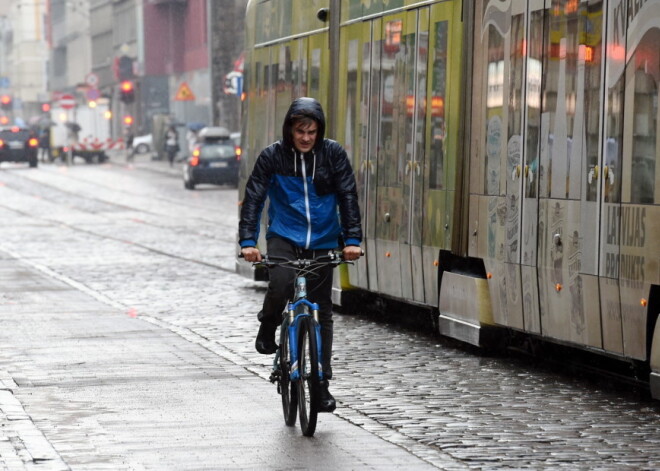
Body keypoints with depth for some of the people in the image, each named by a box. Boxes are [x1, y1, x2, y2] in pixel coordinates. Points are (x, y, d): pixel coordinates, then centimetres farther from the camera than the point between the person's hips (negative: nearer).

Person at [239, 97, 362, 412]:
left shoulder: (333, 154, -3)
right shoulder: (272, 156, -5)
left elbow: (348, 197, -3)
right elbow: (253, 198, -7)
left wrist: (352, 239, -14)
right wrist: (248, 241, -18)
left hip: (322, 241, 2)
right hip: (284, 236, -1)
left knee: (321, 311, 3)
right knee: (280, 285, -30)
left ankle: (321, 383, 11)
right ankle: (268, 328, 3)